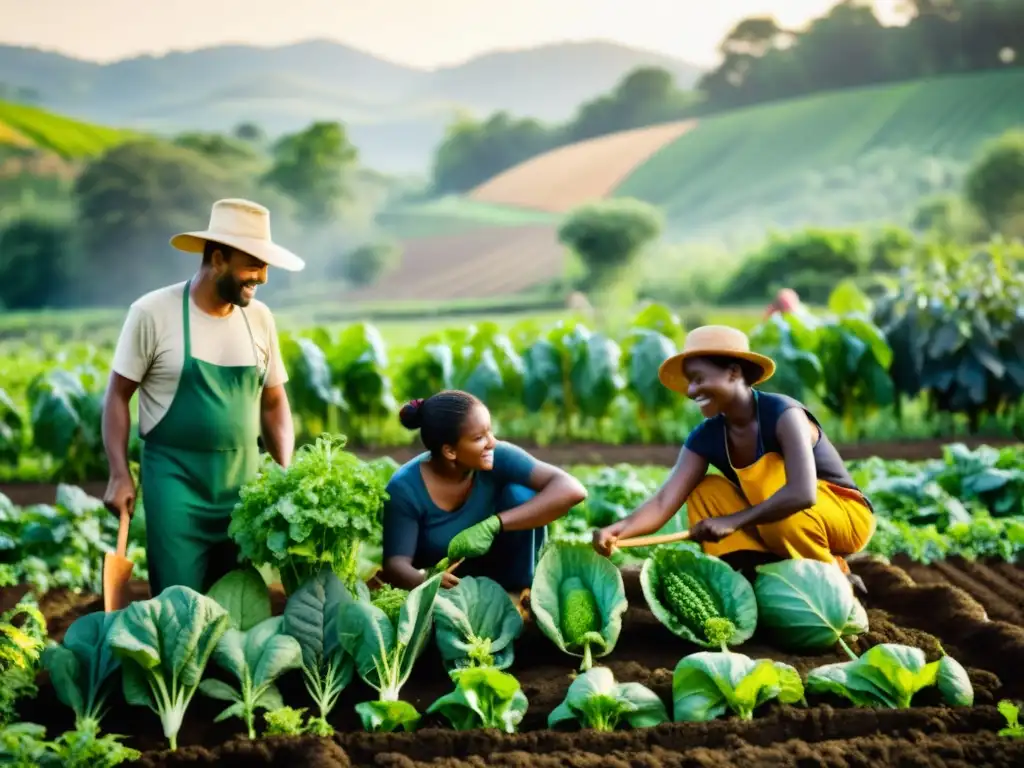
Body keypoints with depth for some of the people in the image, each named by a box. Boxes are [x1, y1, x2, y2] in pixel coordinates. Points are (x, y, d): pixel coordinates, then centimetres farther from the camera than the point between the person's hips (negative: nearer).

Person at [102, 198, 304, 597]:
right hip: (176, 478, -4)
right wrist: (119, 474, -9)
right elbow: (118, 395, -2)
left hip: (244, 480, 4)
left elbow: (273, 402, 14)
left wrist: (286, 472, 3)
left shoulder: (259, 318, 4)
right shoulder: (153, 312, -9)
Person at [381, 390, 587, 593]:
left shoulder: (498, 458, -21)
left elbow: (571, 490, -31)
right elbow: (395, 564, -26)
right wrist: (427, 581, -52)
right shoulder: (406, 488, -24)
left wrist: (493, 525, -40)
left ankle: (519, 594, -9)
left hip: (498, 575, 2)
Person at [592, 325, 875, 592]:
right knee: (706, 491, -9)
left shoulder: (783, 414, -27)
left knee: (766, 471, -30)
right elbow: (664, 502, -19)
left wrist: (733, 521, -42)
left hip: (847, 516, -6)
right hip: (780, 529, 6)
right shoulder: (706, 438, -8)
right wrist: (619, 529, -38)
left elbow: (802, 493, -41)